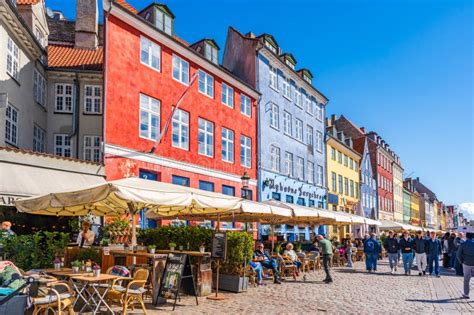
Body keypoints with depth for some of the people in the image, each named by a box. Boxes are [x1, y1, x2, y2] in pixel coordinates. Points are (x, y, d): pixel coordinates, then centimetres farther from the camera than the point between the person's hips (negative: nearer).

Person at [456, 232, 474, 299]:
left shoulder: (463, 244, -4)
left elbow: (458, 255, -5)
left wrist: (462, 261, 7)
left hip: (466, 264, 1)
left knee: (466, 279, 14)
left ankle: (466, 294, 18)